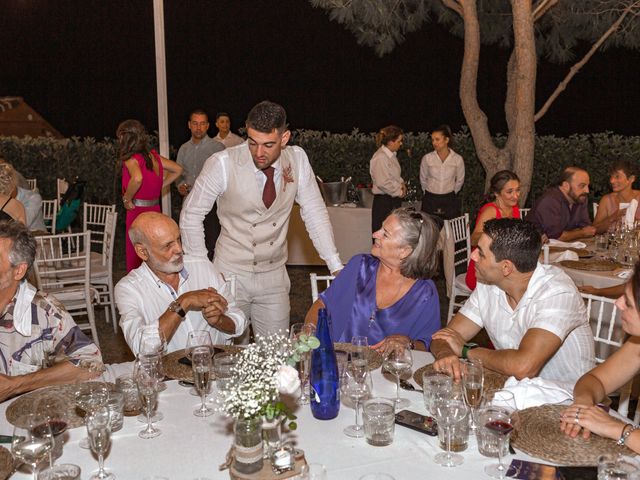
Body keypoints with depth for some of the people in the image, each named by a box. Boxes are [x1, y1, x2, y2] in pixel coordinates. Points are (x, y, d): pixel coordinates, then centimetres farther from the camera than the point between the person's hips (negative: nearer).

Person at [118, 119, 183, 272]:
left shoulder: (131, 158, -12)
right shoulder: (152, 155, 8)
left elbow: (137, 178, -33)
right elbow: (177, 169, 16)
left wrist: (127, 199, -18)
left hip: (138, 212, -7)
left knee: (135, 262, -1)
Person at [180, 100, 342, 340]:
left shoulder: (297, 159, -7)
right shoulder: (222, 163, -16)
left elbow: (314, 212, 1)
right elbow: (191, 214, -7)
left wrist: (336, 267, -5)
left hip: (274, 275, 3)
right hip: (230, 274, -2)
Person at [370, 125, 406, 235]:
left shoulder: (392, 155, 12)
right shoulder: (380, 158, -17)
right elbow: (382, 183, -22)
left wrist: (401, 183, 6)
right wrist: (399, 192, -11)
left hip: (394, 200, 9)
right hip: (383, 201, -9)